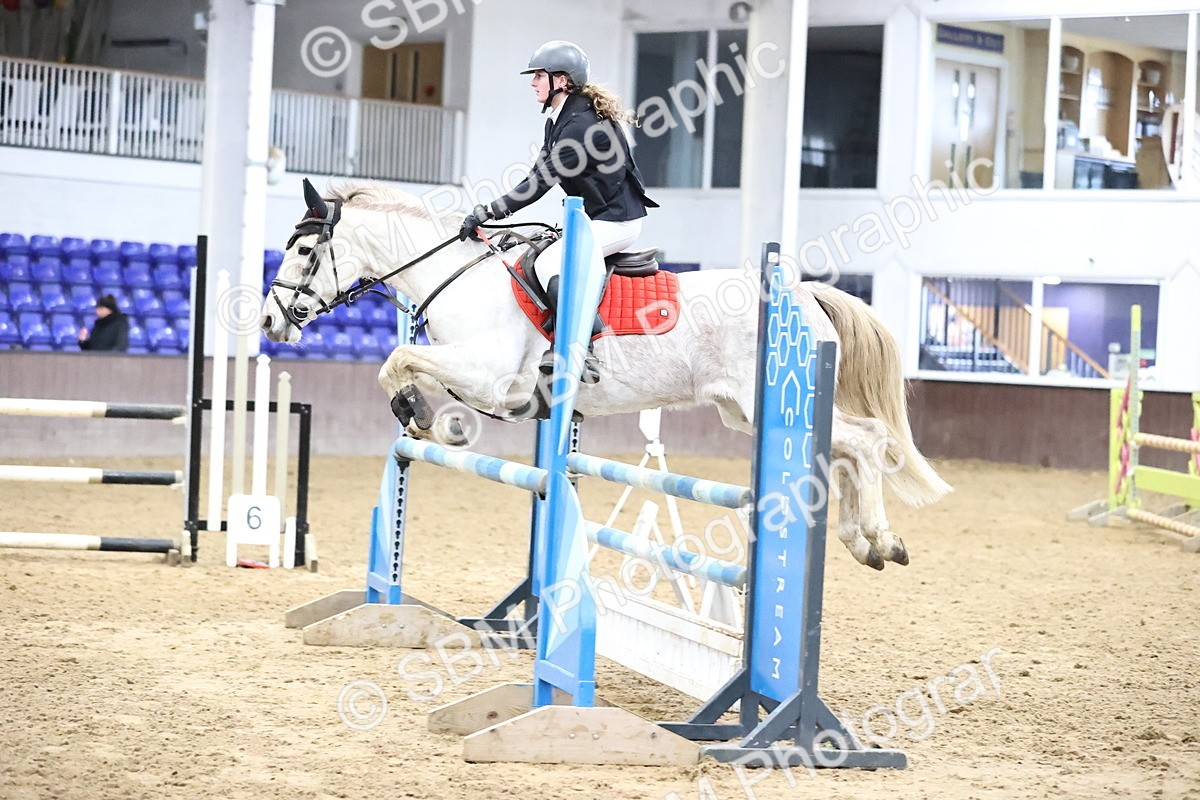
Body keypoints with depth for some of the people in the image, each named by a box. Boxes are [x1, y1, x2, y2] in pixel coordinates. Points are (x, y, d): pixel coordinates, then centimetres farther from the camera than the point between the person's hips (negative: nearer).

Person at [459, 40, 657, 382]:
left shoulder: (580, 124, -21)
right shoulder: (559, 120, 11)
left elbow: (542, 181, -24)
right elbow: (540, 176, 10)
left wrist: (487, 212, -23)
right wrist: (492, 210, 0)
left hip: (617, 221, -11)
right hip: (594, 218, 11)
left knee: (549, 262, -24)